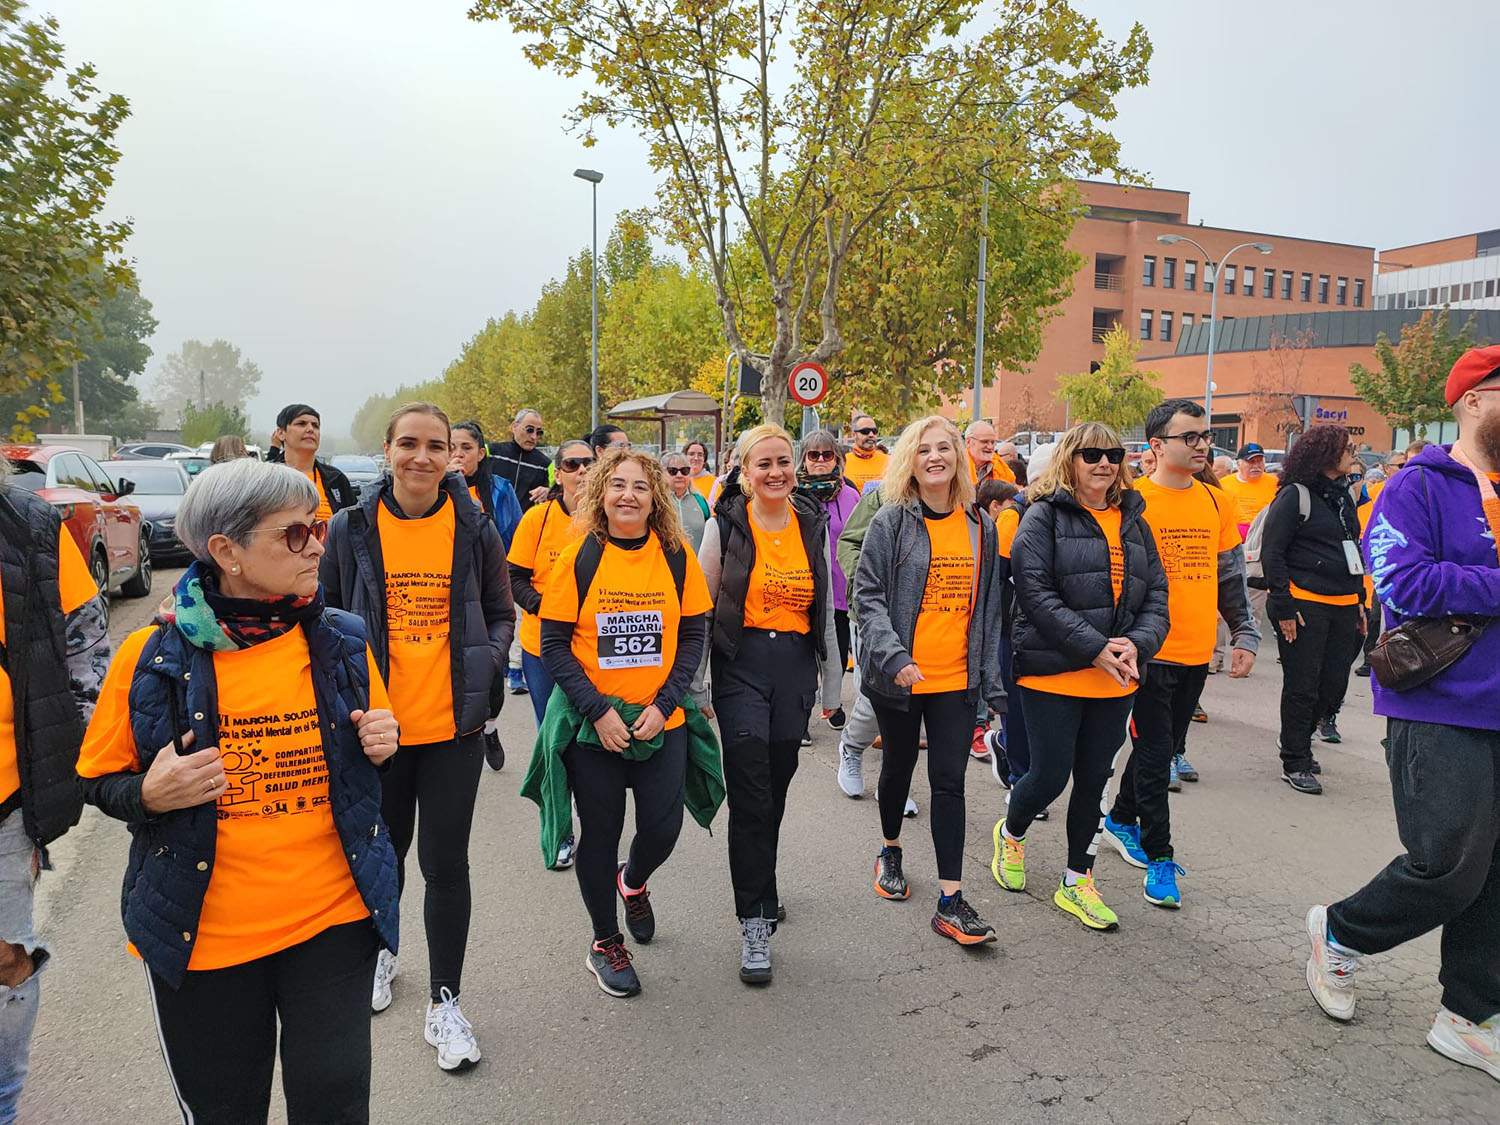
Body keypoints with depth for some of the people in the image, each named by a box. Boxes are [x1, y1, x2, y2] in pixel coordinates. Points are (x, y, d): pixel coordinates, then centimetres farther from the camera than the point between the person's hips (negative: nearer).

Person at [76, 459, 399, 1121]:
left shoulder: (342, 641, -1)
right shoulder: (153, 657, -9)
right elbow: (98, 784, 2)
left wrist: (382, 741, -8)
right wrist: (150, 795, -19)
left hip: (333, 920, 1)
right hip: (203, 936, -1)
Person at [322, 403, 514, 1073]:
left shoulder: (474, 529, -2)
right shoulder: (351, 529, -3)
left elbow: (501, 615, 8)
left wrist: (487, 665, -9)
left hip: (453, 724, -1)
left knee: (445, 864, 5)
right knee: (384, 853, 20)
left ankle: (444, 1004, 23)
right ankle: (380, 949, 49)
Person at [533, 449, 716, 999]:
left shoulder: (676, 555, -2)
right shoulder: (579, 556, -7)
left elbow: (693, 637, 1)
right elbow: (554, 646, -7)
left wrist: (664, 705, -12)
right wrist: (599, 711, -16)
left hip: (662, 722, 2)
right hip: (591, 724, -1)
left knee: (663, 830, 4)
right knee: (600, 834, 8)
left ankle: (633, 881, 42)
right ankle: (605, 943, 31)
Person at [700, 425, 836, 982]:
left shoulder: (814, 524, 7)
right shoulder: (724, 524, -4)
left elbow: (825, 610, 14)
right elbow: (700, 609, 1)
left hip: (796, 664, 4)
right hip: (741, 663, -3)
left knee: (775, 788, 13)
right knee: (751, 796, -8)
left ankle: (759, 889, 35)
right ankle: (754, 923, 1)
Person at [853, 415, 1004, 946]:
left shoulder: (980, 526, 5)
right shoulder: (891, 522, -6)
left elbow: (988, 607, 9)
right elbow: (867, 594, -10)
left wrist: (992, 679, 6)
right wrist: (894, 656, -22)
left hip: (957, 679, 2)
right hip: (899, 677, -2)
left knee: (949, 782, 1)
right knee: (899, 767, 17)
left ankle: (950, 901, 7)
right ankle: (891, 852, 42)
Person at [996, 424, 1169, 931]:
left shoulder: (1133, 522, 11)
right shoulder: (1044, 517, -6)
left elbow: (1156, 595, 8)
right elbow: (1036, 593, -16)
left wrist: (1138, 644, -11)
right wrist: (1095, 647, -20)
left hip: (1115, 681, 6)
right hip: (1053, 677, -5)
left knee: (1094, 779, 13)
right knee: (1050, 775, 1)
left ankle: (1077, 883, 28)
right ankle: (1010, 834, 33)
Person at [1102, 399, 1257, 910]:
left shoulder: (1216, 503, 8)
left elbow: (1229, 577, 15)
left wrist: (1245, 635, 11)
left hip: (1197, 653, 6)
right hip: (1152, 653, -6)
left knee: (1165, 747, 18)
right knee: (1156, 755, 0)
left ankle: (1121, 819, 37)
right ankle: (1158, 858, 11)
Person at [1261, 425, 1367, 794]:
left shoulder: (1343, 496, 17)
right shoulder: (1295, 495, -8)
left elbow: (1353, 552, 24)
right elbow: (1271, 553, -11)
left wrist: (1359, 602, 19)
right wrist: (1283, 607, -15)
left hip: (1343, 607, 8)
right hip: (1305, 605, -7)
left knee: (1334, 686, 9)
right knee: (1302, 687, -1)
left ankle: (1299, 740, 30)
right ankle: (1295, 764, 11)